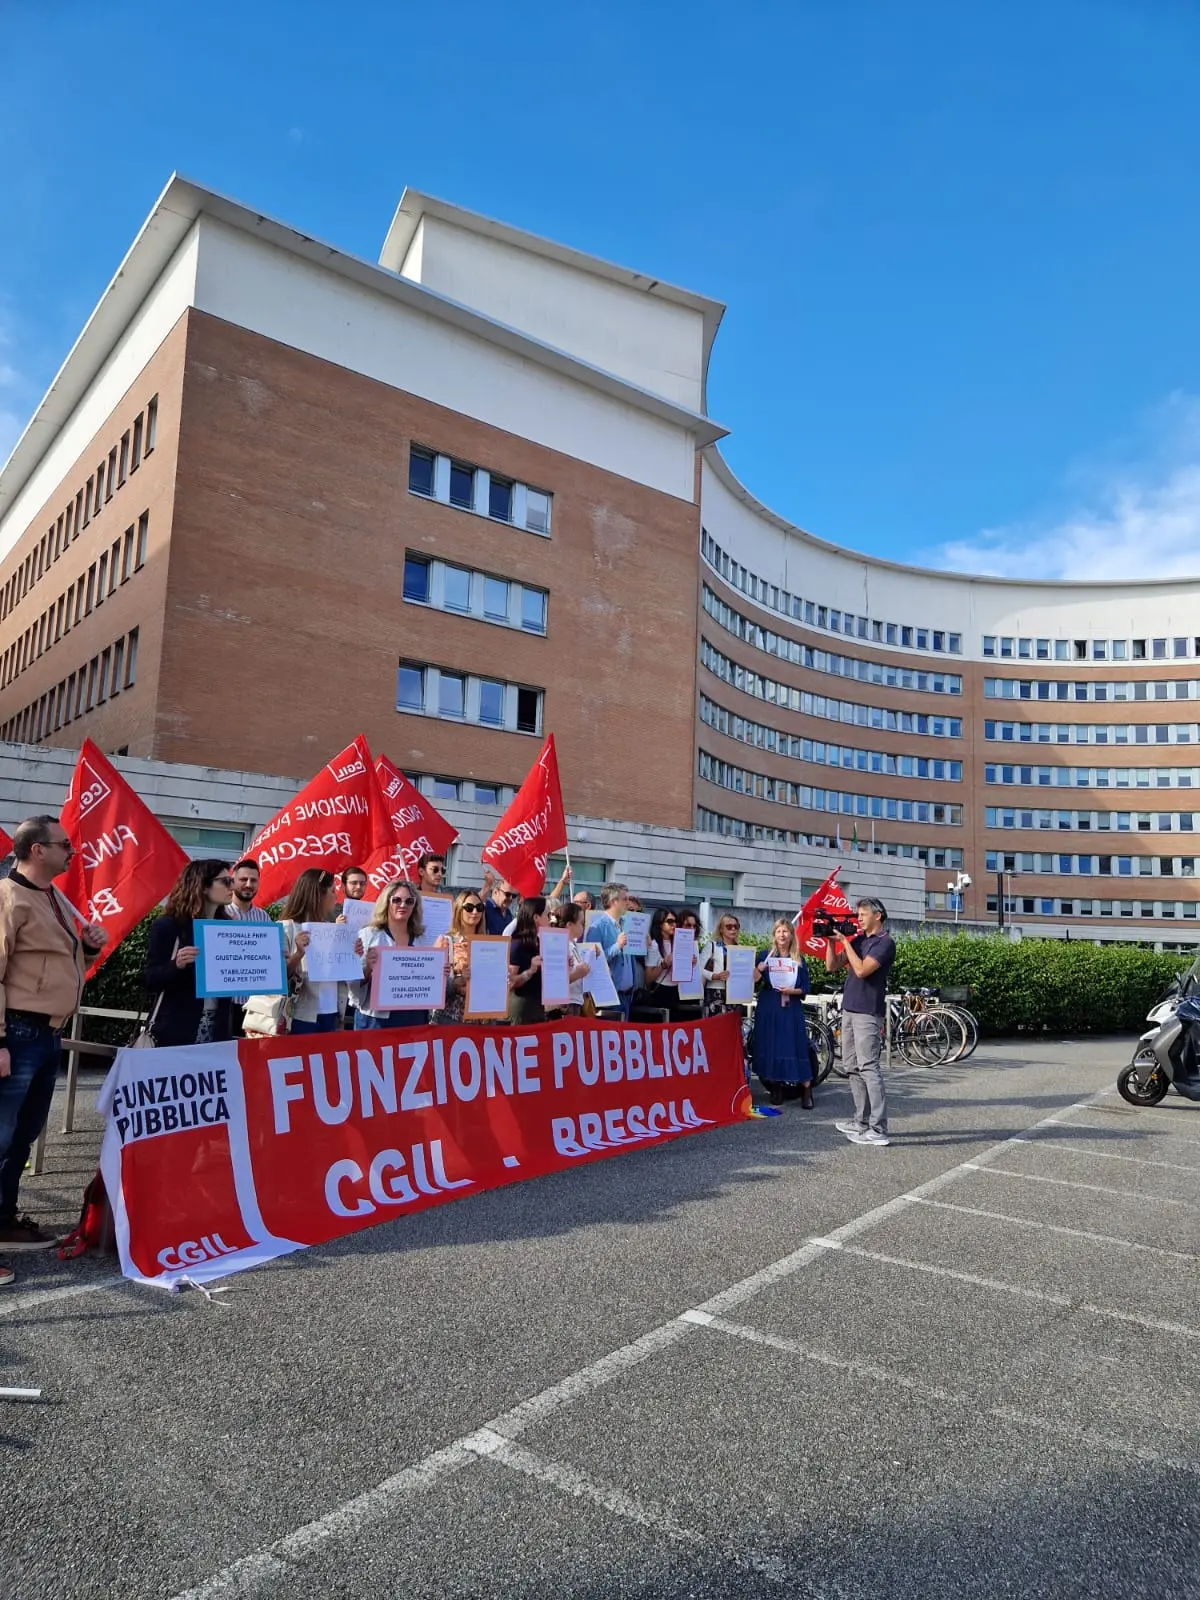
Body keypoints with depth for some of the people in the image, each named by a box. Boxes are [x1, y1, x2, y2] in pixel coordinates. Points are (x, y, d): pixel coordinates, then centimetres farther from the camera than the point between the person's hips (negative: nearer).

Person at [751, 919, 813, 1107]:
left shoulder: (799, 960, 7)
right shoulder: (765, 956, 5)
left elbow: (805, 989, 5)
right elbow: (753, 980, -4)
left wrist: (792, 991, -14)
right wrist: (759, 969, -23)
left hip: (791, 1010, 0)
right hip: (768, 1009, 0)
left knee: (796, 1048, -5)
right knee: (770, 1048, 1)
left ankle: (806, 1090, 2)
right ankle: (776, 1089, 14)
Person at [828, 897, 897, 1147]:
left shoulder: (885, 942, -9)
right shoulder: (858, 939, 15)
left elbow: (862, 970, -20)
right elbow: (833, 966, 13)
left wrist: (845, 942, -13)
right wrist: (833, 940, 2)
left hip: (867, 1013, -9)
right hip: (849, 1010, 9)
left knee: (868, 1068, -11)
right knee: (852, 1067, 12)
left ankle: (878, 1130, -11)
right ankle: (862, 1121, 20)